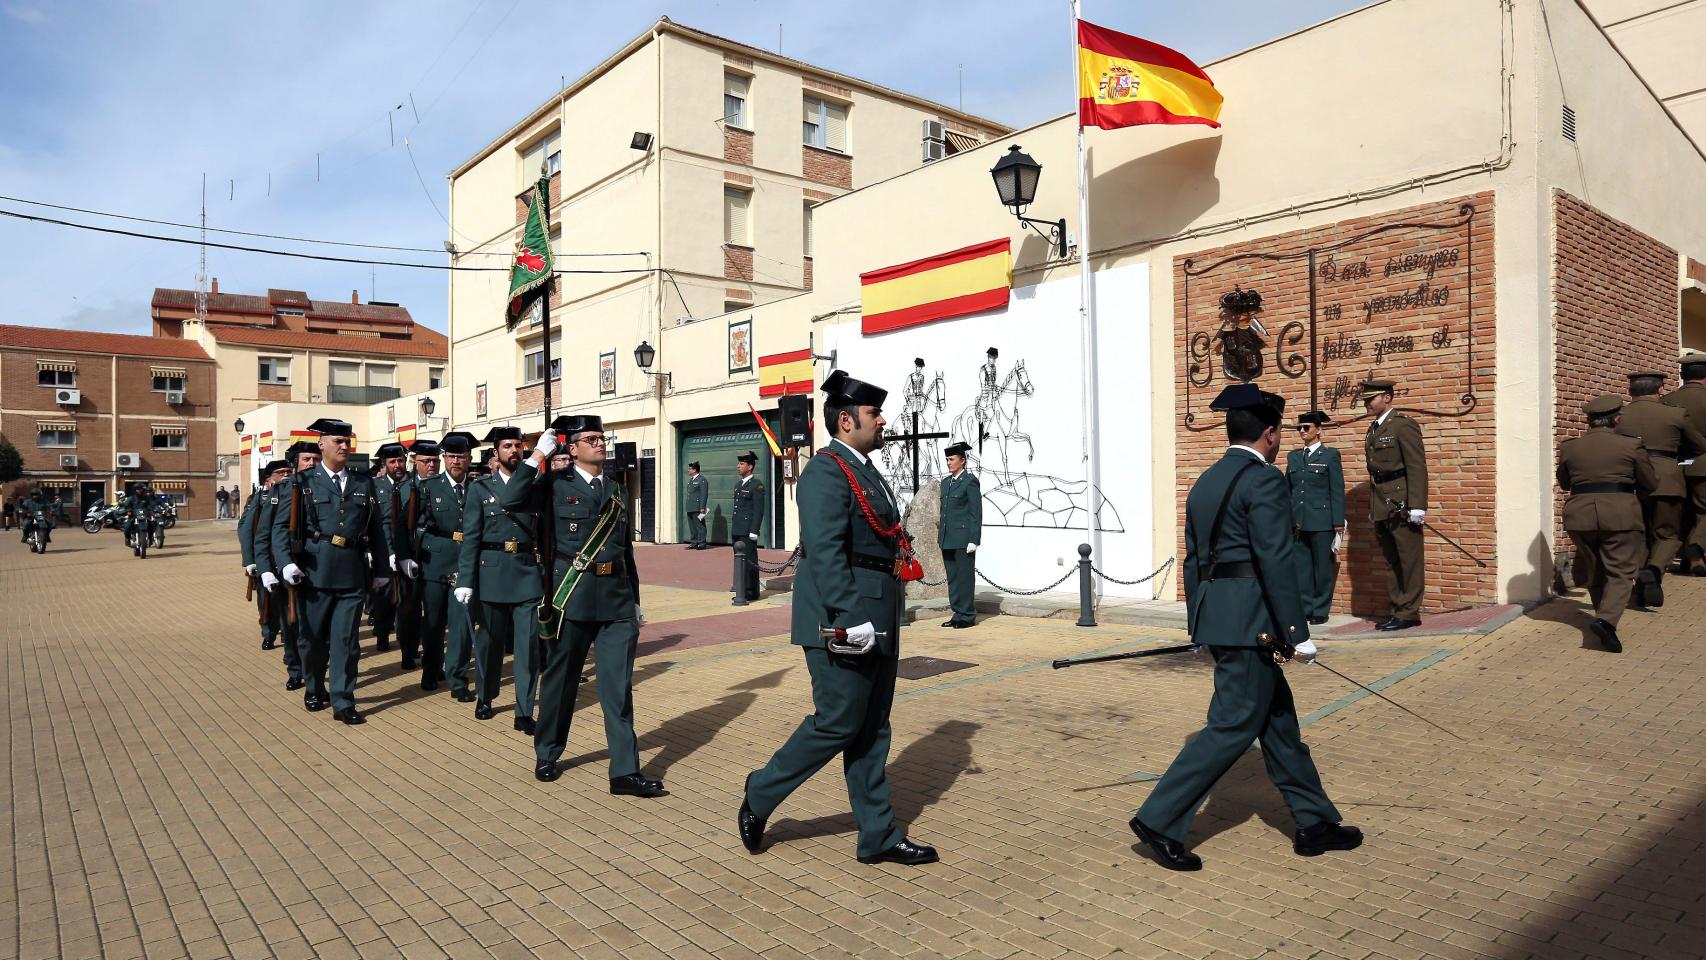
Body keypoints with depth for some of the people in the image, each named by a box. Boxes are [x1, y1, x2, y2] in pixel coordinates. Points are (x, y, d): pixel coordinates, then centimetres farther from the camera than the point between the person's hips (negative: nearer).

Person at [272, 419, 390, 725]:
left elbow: (378, 528, 10)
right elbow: (281, 526, 1)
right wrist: (286, 562, -13)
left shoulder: (364, 483, 10)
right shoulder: (303, 482, 4)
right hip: (314, 573, -1)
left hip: (353, 573, 1)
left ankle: (343, 703, 8)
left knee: (346, 640, 1)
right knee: (314, 638, 12)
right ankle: (315, 689, 34)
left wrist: (381, 569, 8)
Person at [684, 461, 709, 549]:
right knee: (692, 527, 10)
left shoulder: (702, 480, -9)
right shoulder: (690, 480, 19)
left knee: (699, 526, -4)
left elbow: (704, 495, -13)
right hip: (690, 508, 9)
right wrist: (688, 507, 18)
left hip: (697, 509, -9)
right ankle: (694, 543, 16)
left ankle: (701, 543, -1)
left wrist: (702, 508, -18)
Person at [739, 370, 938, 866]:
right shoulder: (826, 472, -14)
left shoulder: (865, 470, 16)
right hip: (845, 624, -10)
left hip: (876, 624, 10)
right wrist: (850, 619, -26)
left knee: (871, 729, 13)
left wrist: (884, 618, 19)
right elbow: (825, 553, -23)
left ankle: (879, 837, 21)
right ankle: (759, 797, 18)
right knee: (837, 724, -1)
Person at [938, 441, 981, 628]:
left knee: (965, 576, -2)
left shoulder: (970, 481, -6)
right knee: (952, 577, 10)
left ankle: (967, 616, 5)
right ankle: (957, 614, 17)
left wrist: (973, 540, -14)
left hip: (963, 539, -7)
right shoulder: (945, 482, 16)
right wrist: (940, 536, 15)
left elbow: (976, 513, -9)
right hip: (947, 539, 8)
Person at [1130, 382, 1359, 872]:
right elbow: (1276, 561, -18)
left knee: (1278, 716, 16)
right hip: (1249, 618, -9)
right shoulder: (1264, 481, -11)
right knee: (1234, 724, -3)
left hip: (1215, 613, 9)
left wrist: (1198, 624, 21)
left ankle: (1315, 822, 27)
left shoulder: (1204, 482, 15)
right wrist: (1299, 633, -15)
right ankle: (1160, 820, -1)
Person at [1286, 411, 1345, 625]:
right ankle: (1304, 608, 13)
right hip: (1297, 522, 4)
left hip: (1322, 521, -4)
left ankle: (1321, 610, 11)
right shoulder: (1293, 456, 14)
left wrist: (1339, 523, -7)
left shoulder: (1330, 455, 2)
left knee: (1323, 567, 2)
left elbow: (1337, 491, -2)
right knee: (1301, 567, 5)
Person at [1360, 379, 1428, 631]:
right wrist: (1372, 507, 14)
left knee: (1409, 561, -1)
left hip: (1401, 505, -8)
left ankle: (1409, 612, 5)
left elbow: (1417, 468, -14)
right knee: (1391, 562, 13)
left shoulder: (1404, 425, -8)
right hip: (1381, 508, 8)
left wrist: (1417, 507, -19)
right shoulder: (1373, 431, 16)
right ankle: (1398, 609, 21)